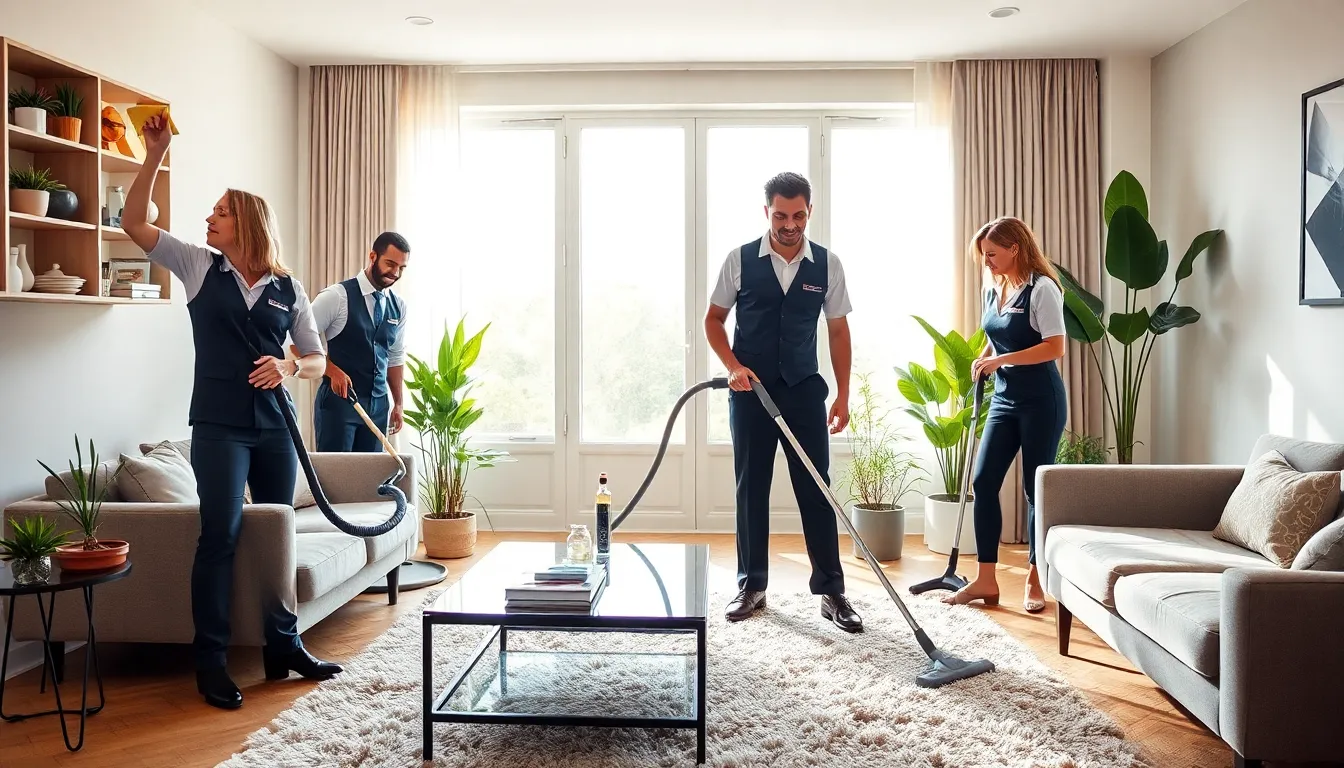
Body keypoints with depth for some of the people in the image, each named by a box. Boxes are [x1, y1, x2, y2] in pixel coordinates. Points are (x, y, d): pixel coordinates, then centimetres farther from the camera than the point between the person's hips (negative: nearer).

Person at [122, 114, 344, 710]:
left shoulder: (287, 288, 6)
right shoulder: (199, 266, 6)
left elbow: (318, 360, 7)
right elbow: (134, 222, -2)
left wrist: (288, 367, -14)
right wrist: (155, 156, -9)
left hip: (275, 427, 2)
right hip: (218, 427, -2)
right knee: (221, 534, -6)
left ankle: (283, 646, 21)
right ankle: (210, 661, 4)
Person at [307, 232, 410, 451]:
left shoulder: (399, 307, 8)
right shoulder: (338, 296, -10)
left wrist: (398, 403, 16)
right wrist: (333, 371, -16)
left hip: (378, 403, 5)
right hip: (339, 399, -5)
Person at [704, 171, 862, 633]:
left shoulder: (827, 264, 1)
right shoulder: (740, 260, -2)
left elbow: (838, 331, 7)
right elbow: (714, 319, 5)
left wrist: (843, 396, 2)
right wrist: (733, 366, -11)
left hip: (804, 390, 1)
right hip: (750, 391, 0)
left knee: (816, 490, 1)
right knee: (751, 489, 6)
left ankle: (831, 592, 10)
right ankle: (751, 587, 18)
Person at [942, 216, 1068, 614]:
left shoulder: (1042, 288, -11)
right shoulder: (992, 291, 11)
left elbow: (1055, 347, -18)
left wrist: (1002, 360, -20)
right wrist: (983, 361, 6)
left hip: (1041, 401, -7)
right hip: (1004, 399, 7)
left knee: (1036, 487, 0)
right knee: (984, 482, 1)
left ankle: (1035, 581, 13)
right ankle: (985, 580, 8)